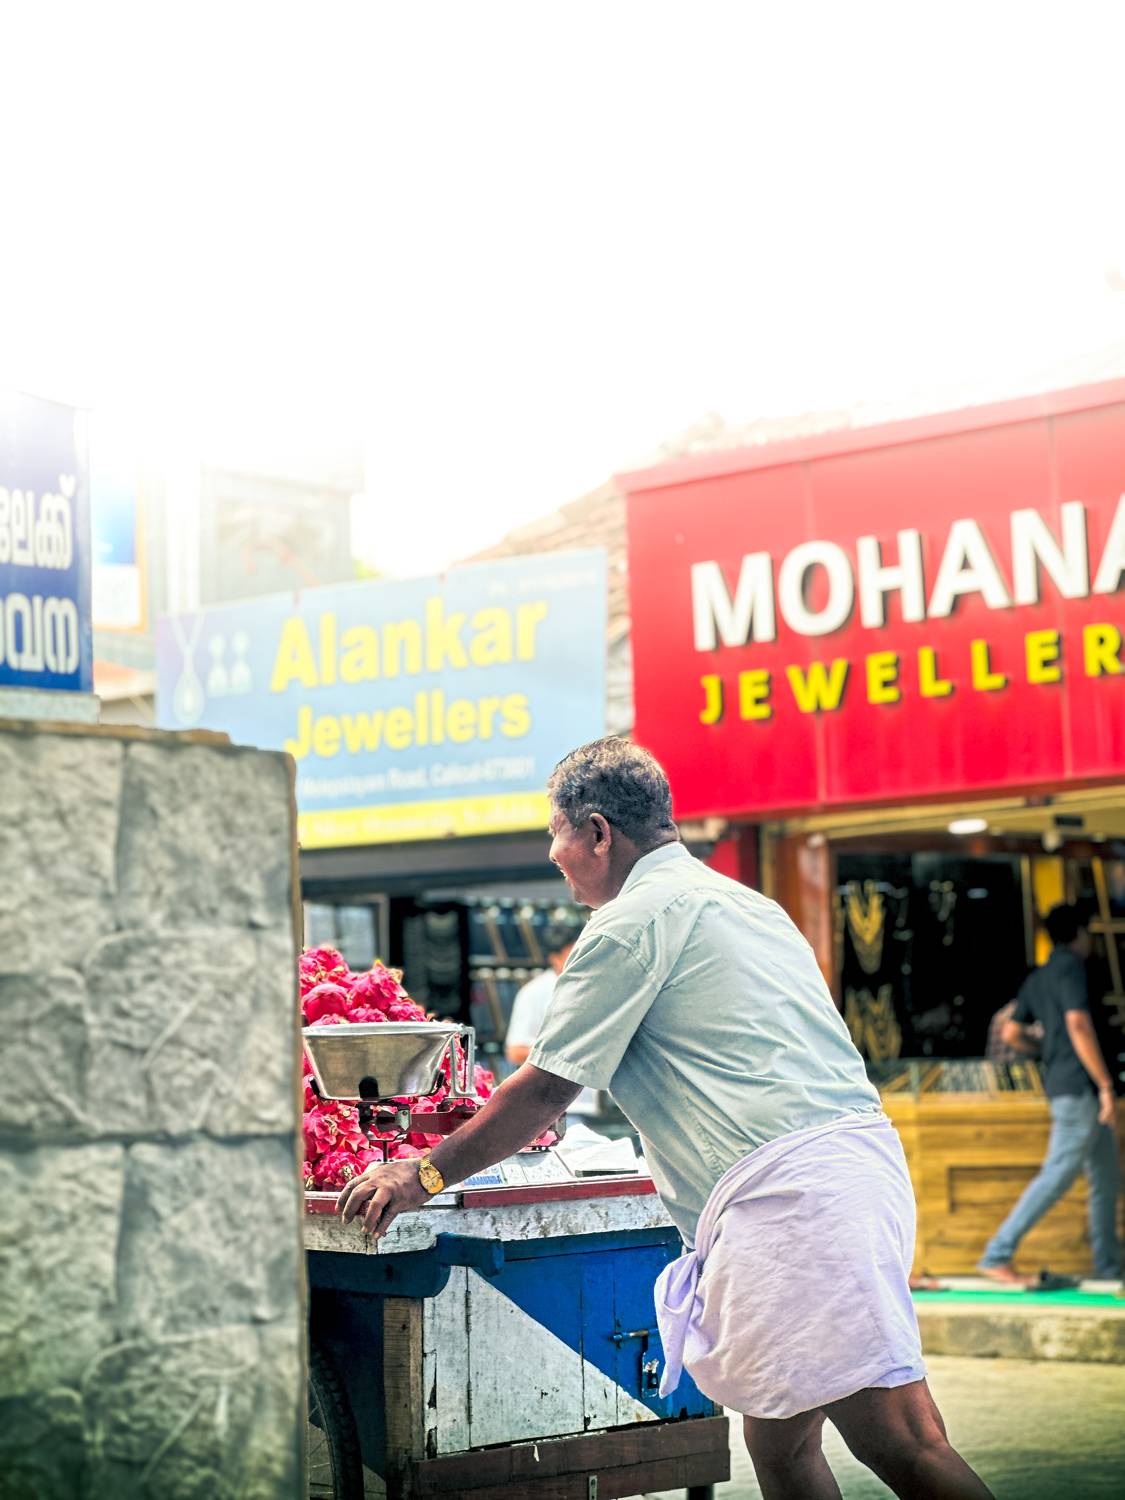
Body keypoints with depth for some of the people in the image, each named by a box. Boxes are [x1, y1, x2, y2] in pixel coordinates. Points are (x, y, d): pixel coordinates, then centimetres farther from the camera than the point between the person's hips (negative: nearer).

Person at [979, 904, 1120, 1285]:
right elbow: (1079, 1027, -20)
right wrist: (1106, 1085, -20)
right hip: (1079, 1088, -9)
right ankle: (997, 1256, -10)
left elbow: (1011, 1033, 17)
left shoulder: (1036, 979, 17)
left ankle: (1109, 1267, 14)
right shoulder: (1070, 968, -9)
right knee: (1057, 1175, -10)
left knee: (1106, 1179, 12)